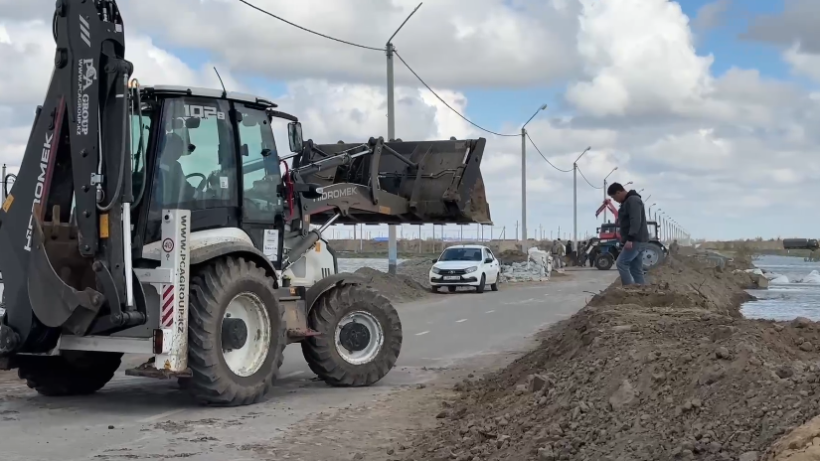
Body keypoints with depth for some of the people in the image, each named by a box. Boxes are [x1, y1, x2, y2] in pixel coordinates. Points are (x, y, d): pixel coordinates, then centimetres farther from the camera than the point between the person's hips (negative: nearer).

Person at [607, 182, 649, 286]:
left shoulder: (633, 200, -13)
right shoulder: (628, 201, 21)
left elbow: (636, 221, -23)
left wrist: (630, 239, -29)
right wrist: (628, 239, 24)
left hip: (635, 240, -11)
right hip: (636, 240, 11)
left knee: (621, 263, -14)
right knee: (636, 269, 7)